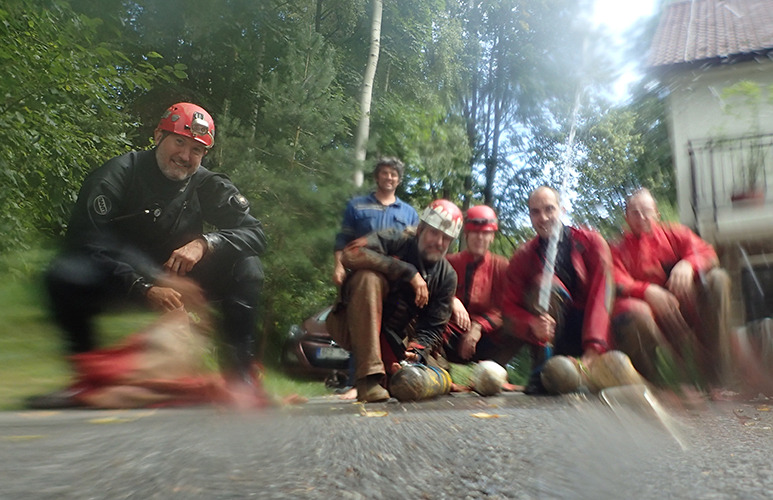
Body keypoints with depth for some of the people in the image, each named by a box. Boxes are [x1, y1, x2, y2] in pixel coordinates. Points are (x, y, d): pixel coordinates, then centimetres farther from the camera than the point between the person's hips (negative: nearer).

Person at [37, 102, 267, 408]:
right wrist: (144, 289, -34)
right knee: (64, 275, -34)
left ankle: (238, 368, -17)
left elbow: (255, 233, -12)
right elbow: (83, 242, -22)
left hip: (175, 281, 3)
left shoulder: (210, 186, -4)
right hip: (119, 283, -2)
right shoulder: (118, 174, -13)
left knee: (246, 266, -19)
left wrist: (204, 242, -32)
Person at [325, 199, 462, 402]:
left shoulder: (447, 276, -1)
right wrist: (408, 272, -31)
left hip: (394, 337, 5)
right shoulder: (396, 241, -13)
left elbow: (433, 328, -4)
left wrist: (417, 352, -25)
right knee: (369, 277, -32)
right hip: (354, 327, -4)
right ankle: (369, 375, -33)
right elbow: (350, 254, -32)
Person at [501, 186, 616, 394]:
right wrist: (532, 325, -31)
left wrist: (593, 348, -27)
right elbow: (510, 307, -7)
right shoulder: (523, 256, 0)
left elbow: (601, 294, -15)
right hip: (553, 336, 0)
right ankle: (542, 372, -26)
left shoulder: (591, 242, -4)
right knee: (546, 283, -27)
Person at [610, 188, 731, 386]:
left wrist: (688, 264, -20)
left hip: (685, 307, 3)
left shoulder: (674, 234, 20)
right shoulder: (618, 250, 13)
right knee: (634, 311, -36)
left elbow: (707, 253, 4)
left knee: (717, 278, -20)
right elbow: (619, 285, -5)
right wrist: (647, 291, -26)